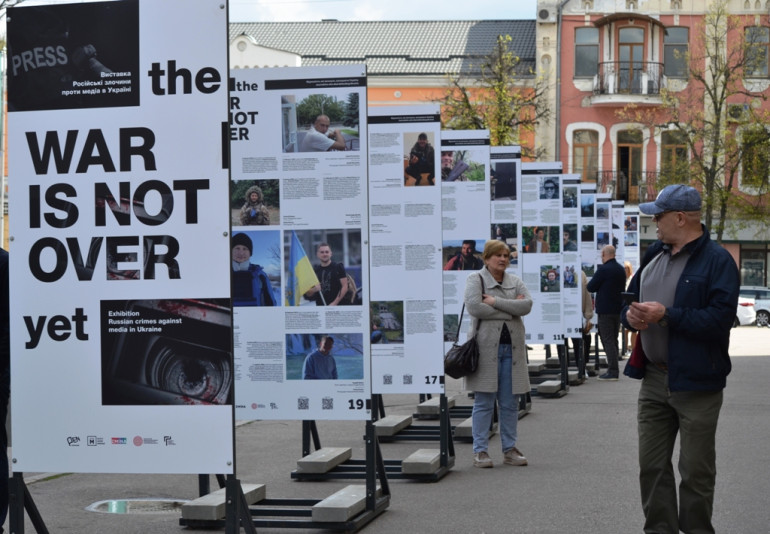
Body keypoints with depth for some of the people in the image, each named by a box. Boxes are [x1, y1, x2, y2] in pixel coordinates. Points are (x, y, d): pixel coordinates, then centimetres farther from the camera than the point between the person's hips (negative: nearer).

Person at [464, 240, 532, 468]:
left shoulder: (515, 282, 15)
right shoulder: (475, 281, 2)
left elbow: (527, 304, -2)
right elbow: (474, 307, -15)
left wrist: (496, 302, -11)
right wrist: (511, 309, -8)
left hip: (512, 347, 4)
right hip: (486, 347, -4)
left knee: (510, 402, 7)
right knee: (484, 402, -2)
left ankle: (510, 449, 15)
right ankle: (480, 450, 4)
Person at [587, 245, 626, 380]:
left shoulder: (603, 269, -16)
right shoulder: (621, 269, 8)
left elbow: (591, 287, -12)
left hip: (606, 310, -8)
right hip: (618, 308, 8)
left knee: (607, 340, -5)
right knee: (613, 340, 15)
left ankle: (612, 371, -8)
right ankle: (613, 368, 20)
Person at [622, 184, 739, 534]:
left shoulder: (717, 261, -11)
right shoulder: (655, 253, 12)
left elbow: (720, 318, -21)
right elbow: (632, 294, 21)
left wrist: (666, 315, -23)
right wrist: (630, 315, -3)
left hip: (696, 384, -7)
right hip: (653, 377, 7)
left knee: (696, 472, 2)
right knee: (652, 466, 11)